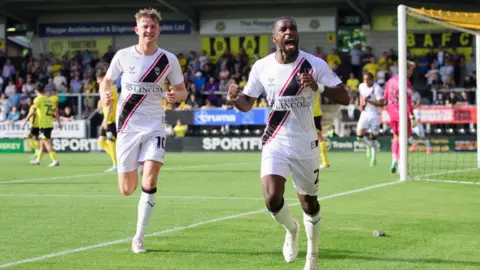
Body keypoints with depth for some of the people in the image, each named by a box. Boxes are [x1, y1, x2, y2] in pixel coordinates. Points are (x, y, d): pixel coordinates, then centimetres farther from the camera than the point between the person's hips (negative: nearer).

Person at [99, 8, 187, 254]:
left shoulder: (168, 60, -2)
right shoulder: (123, 56, -2)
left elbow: (182, 91, 7)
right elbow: (107, 80, 12)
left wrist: (176, 95, -17)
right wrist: (105, 93, -11)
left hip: (154, 127, 0)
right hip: (127, 127, 1)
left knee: (149, 182, -18)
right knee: (127, 189, 2)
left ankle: (139, 238, -6)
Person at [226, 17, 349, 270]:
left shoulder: (315, 64, -11)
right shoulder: (261, 67, -5)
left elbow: (344, 98, -15)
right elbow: (247, 103, 6)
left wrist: (318, 87, -33)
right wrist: (235, 98, -19)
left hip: (305, 144, 0)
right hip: (275, 142, 1)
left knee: (309, 203, 11)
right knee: (272, 199, -19)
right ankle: (291, 229, 16)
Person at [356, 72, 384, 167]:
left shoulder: (377, 89, -16)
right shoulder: (361, 86, 3)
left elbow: (381, 103, -20)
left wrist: (368, 101, -27)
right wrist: (361, 104, 9)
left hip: (375, 114, -4)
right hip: (365, 113, 4)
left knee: (374, 137, 2)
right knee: (359, 134, -15)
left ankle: (373, 158, 19)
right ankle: (369, 145, 18)